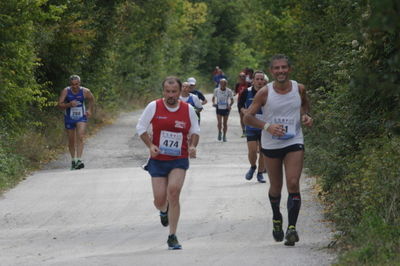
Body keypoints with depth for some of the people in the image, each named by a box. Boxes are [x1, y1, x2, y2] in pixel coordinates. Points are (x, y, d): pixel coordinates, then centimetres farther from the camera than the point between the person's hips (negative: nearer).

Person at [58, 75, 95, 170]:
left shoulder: (85, 91, -10)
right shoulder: (65, 91, -13)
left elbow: (91, 99, 12)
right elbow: (60, 105, -14)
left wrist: (90, 110, 13)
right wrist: (69, 104, -30)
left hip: (81, 118, -1)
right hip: (69, 119, 1)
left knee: (80, 137, -20)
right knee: (71, 141, 11)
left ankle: (79, 160, -28)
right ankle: (73, 160, 30)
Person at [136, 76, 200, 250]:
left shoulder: (188, 110, 0)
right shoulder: (154, 107, -4)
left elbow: (195, 131, 13)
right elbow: (141, 127, 4)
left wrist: (192, 146, -7)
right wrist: (150, 146, -10)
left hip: (179, 160, -1)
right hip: (158, 160, 1)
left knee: (174, 190, -23)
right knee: (159, 199, -2)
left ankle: (172, 237, -12)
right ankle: (164, 211, 41)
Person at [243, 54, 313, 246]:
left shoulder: (299, 89, -2)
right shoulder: (265, 93, -9)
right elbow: (248, 117, -6)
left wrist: (305, 116, -2)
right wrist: (267, 126, -21)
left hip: (294, 142, 0)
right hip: (271, 144, 0)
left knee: (293, 184, -15)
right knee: (276, 187, 11)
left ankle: (292, 227, -14)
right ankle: (276, 218, 39)